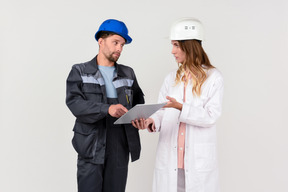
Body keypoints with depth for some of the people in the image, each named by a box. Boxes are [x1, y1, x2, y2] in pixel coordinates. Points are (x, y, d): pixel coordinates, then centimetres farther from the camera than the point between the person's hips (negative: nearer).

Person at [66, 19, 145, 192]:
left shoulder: (128, 73, 15)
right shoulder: (80, 71, 4)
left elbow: (139, 101, 21)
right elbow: (74, 103, -10)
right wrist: (107, 108, -24)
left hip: (120, 146, 3)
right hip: (92, 147, -3)